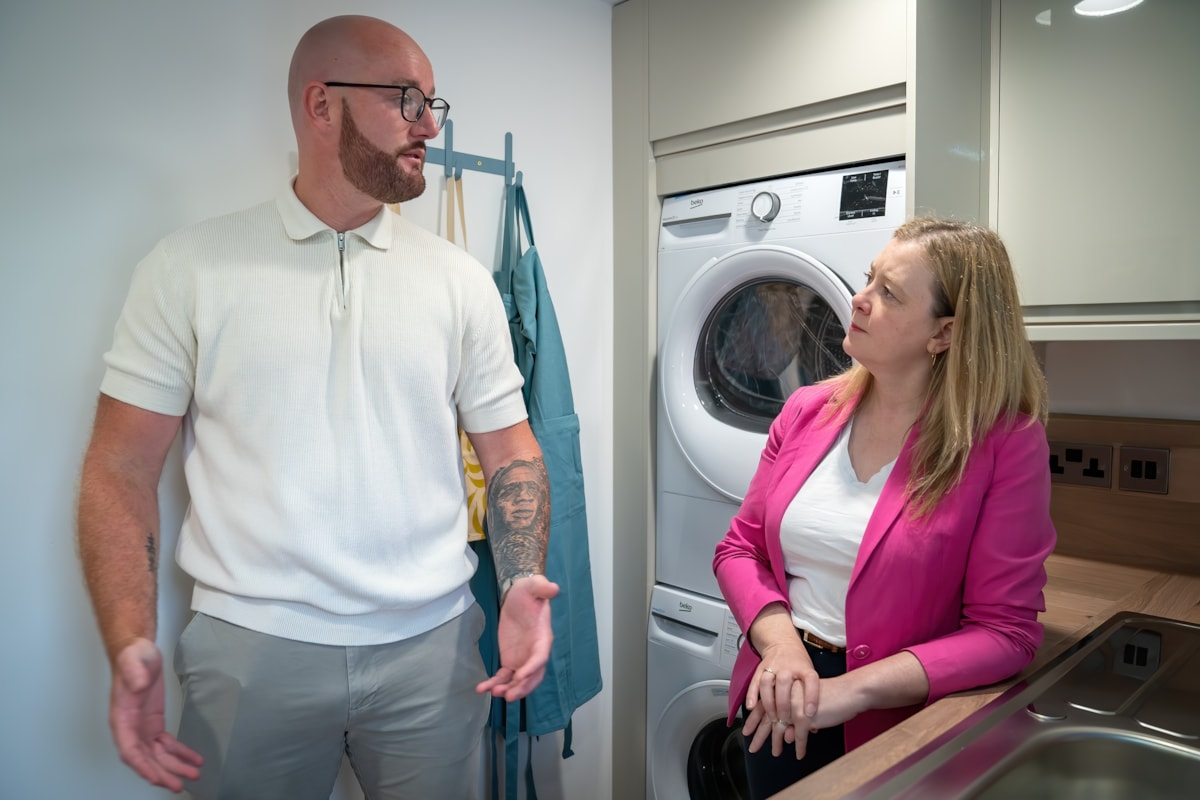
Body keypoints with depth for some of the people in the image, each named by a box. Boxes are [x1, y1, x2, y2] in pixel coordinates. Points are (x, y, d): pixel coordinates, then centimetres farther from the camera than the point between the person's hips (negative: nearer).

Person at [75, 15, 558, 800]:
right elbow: (121, 472, -1)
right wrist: (130, 645, -12)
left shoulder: (461, 279, 3)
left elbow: (510, 449, 5)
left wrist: (524, 584, -11)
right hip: (253, 648, -1)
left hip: (431, 645, 2)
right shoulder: (192, 265, -1)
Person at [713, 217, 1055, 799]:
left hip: (894, 725, -3)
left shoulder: (1006, 441, -15)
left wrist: (852, 689, -24)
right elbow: (740, 548, 1)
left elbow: (1005, 632, -16)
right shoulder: (807, 411, -4)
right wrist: (780, 644, -17)